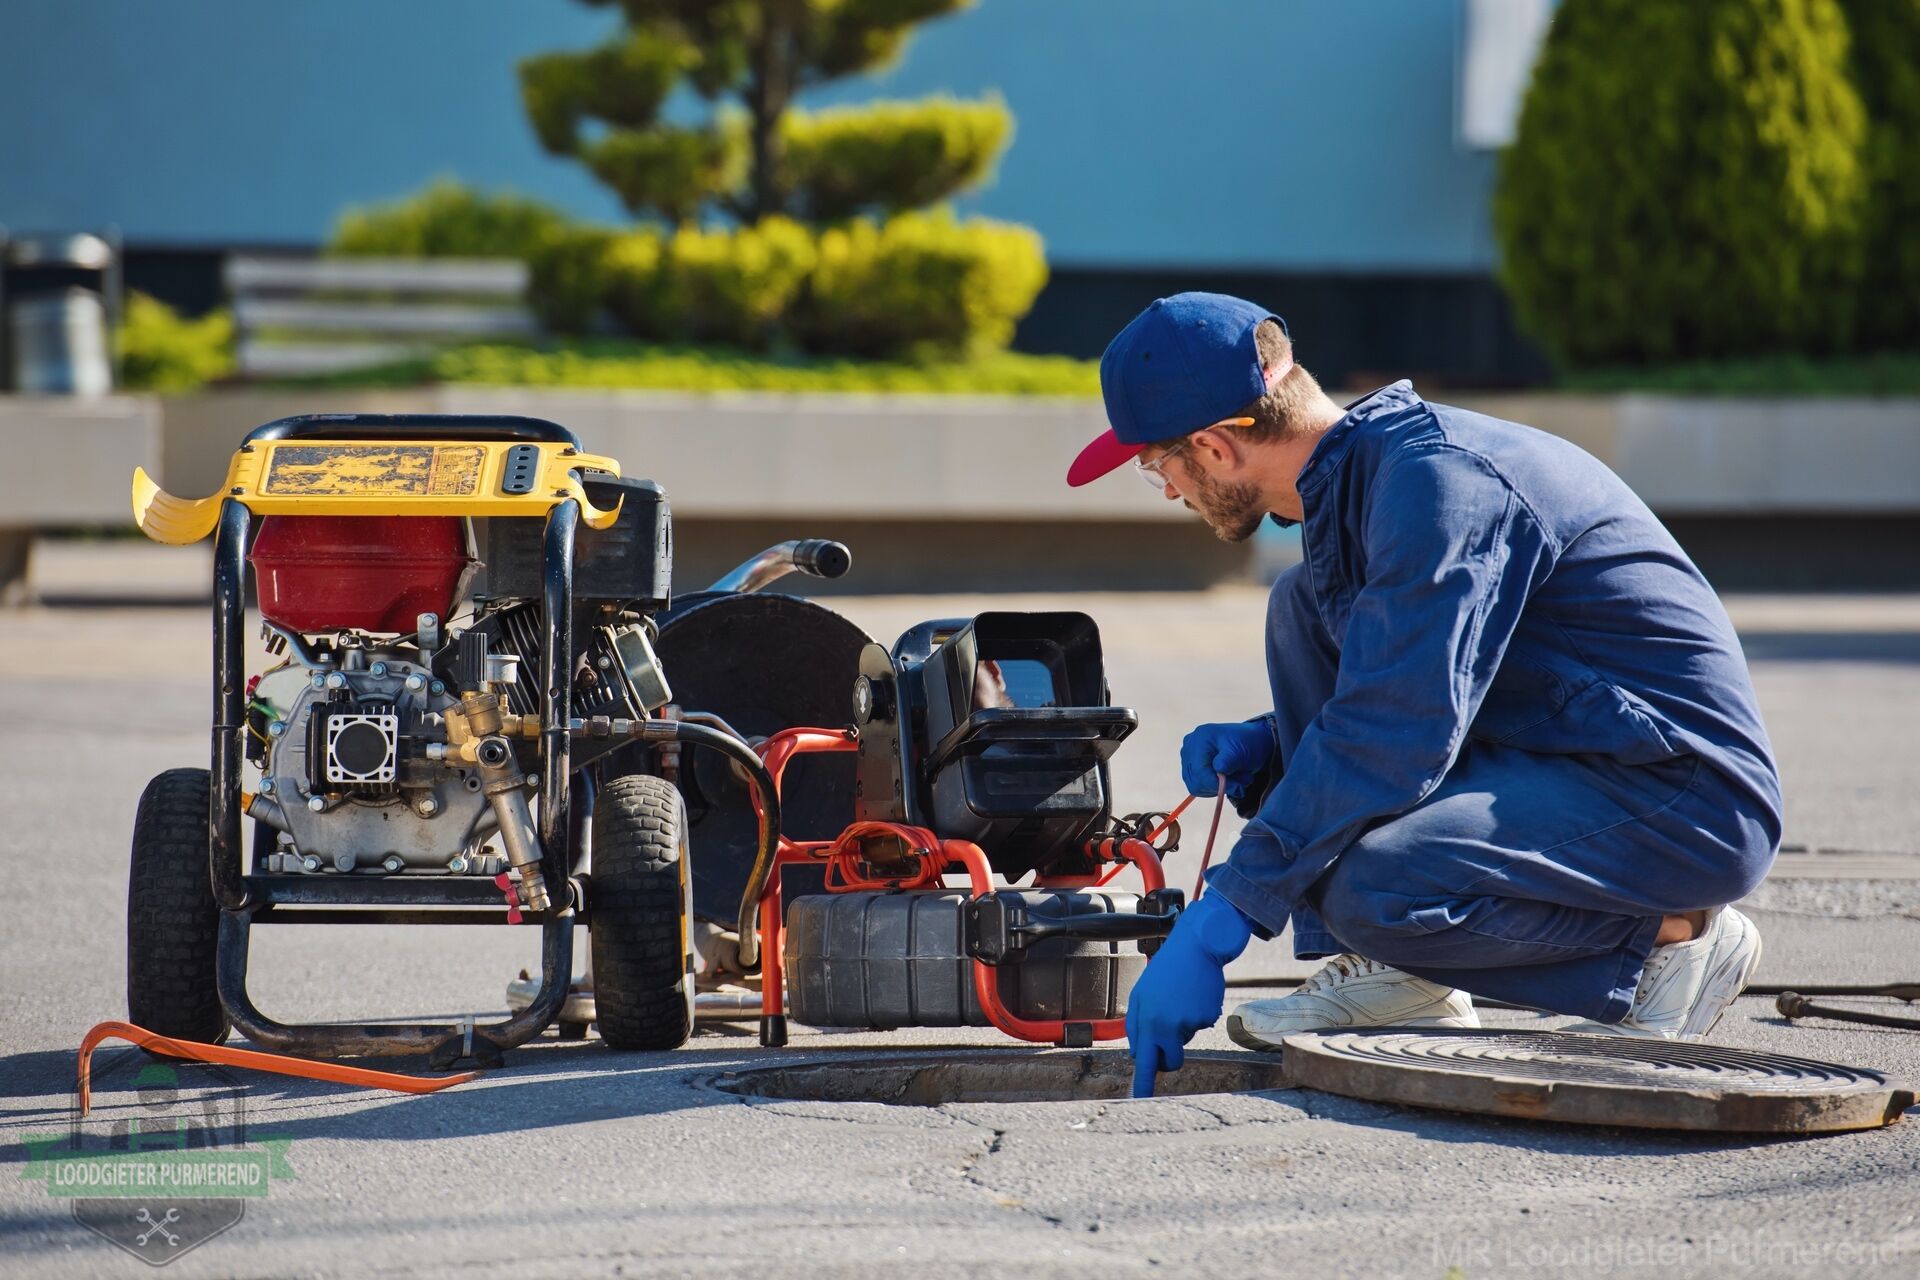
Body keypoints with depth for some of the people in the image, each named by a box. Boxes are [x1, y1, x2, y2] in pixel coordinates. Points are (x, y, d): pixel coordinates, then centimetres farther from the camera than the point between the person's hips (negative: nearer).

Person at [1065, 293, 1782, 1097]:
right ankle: (1391, 974, 3)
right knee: (1305, 607, 7)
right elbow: (1393, 702, 24)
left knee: (1371, 889, -31)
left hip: (1690, 801, -10)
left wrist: (1215, 927, -28)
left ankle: (1667, 941, -6)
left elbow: (1396, 737, -28)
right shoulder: (1358, 473, 10)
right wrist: (1262, 750, 4)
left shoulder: (1436, 479, -20)